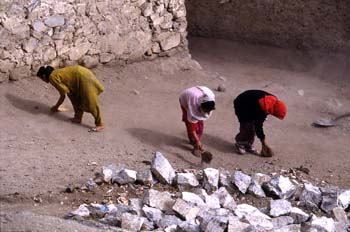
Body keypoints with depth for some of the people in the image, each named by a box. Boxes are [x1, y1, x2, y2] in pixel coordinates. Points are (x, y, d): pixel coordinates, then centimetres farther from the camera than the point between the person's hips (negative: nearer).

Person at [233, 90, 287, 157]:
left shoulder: (274, 101, -17)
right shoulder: (259, 108, -39)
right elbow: (258, 126, -29)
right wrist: (264, 143, -21)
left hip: (251, 104, 7)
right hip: (241, 105, -7)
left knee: (253, 126, 1)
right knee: (246, 127, -12)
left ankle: (248, 145, 12)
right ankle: (239, 144, 6)